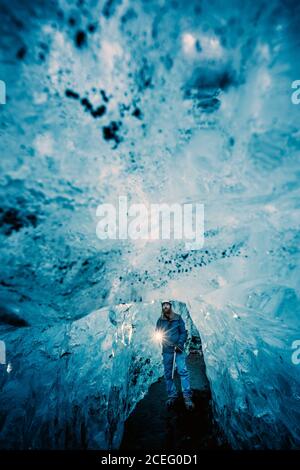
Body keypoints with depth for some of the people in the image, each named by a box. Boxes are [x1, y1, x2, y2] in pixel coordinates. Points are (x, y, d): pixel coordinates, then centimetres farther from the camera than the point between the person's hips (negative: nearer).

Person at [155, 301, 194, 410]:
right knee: (168, 374, 7)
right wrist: (158, 336, -8)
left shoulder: (178, 318, 1)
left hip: (178, 349, -2)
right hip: (166, 351, 2)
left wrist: (180, 344, -11)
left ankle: (187, 396, -6)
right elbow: (156, 333, 14)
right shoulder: (160, 320, 6)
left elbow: (183, 332, 1)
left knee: (183, 371, -11)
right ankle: (172, 395, 20)